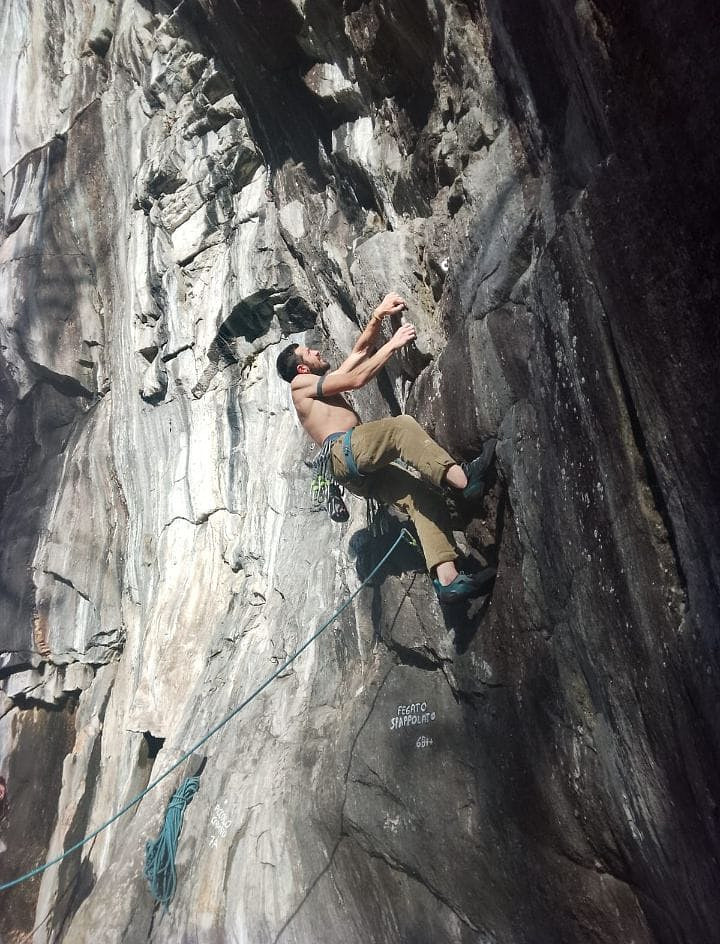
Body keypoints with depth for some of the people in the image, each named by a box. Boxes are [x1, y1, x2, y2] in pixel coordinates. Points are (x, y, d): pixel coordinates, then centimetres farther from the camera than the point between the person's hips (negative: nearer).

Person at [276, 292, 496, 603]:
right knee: (401, 425, -31)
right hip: (342, 452, -8)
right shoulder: (301, 383, 11)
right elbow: (357, 379, 1)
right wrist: (393, 345, 6)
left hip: (363, 474, 8)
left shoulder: (325, 383, 35)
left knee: (426, 500, -11)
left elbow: (361, 350, 37)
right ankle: (465, 478, -46)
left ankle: (447, 579, -22)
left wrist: (378, 315, 27)